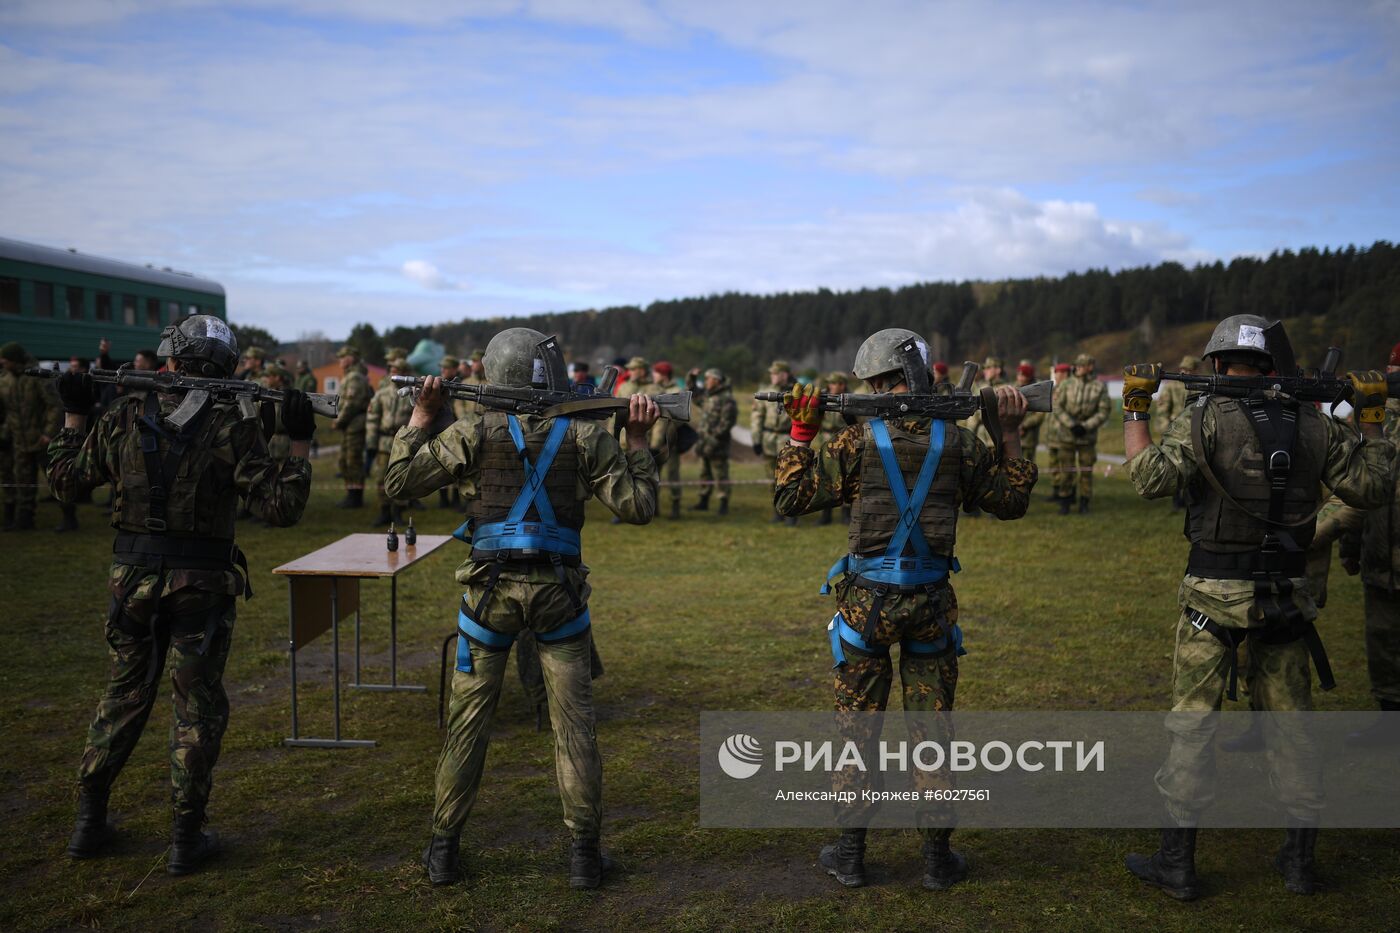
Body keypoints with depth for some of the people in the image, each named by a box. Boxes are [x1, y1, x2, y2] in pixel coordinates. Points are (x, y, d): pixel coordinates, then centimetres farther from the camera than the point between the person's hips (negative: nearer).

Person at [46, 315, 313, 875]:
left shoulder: (124, 418, -2)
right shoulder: (231, 428, -11)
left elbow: (65, 481, 10)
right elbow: (281, 507, -14)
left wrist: (73, 417, 20)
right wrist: (299, 443, -7)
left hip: (133, 578, 3)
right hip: (201, 583, -3)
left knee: (124, 695, 20)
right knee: (198, 707, 9)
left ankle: (89, 821, 29)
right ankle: (187, 839, 14)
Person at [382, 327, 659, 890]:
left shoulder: (477, 431, -4)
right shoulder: (585, 433, -1)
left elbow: (399, 482, -1)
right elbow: (638, 507, 0)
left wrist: (420, 418, 8)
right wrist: (638, 441, 7)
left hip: (491, 587, 0)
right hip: (559, 590, 0)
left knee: (468, 718, 11)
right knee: (573, 722, 8)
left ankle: (444, 848, 19)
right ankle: (585, 852, 13)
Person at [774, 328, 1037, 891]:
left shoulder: (858, 441, -8)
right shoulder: (955, 440, -1)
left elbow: (791, 499, -4)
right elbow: (1011, 500, 11)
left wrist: (800, 433, 3)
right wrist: (1011, 432, 15)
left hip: (868, 599, -2)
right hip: (931, 601, 2)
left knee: (857, 721, 10)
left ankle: (851, 854, 18)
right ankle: (938, 856, 19)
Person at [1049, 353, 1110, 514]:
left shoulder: (1100, 387, -5)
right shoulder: (1066, 384, -6)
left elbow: (1104, 412, -7)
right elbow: (1056, 407, -9)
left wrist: (1085, 427, -17)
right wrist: (1072, 425, -17)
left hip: (1088, 435, 0)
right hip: (1066, 434, 0)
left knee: (1086, 470, 4)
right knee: (1066, 470, 1)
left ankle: (1084, 503, 14)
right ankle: (1065, 503, 11)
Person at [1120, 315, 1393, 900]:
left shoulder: (1206, 421, -11)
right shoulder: (1314, 426, 2)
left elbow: (1150, 479, -20)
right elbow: (1371, 488, 10)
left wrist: (1135, 410, -10)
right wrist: (1372, 419, 18)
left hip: (1215, 593, -4)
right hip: (1288, 594, 4)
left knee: (1192, 722, 4)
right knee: (1290, 721, 15)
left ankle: (1177, 862, 10)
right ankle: (1299, 860, 25)